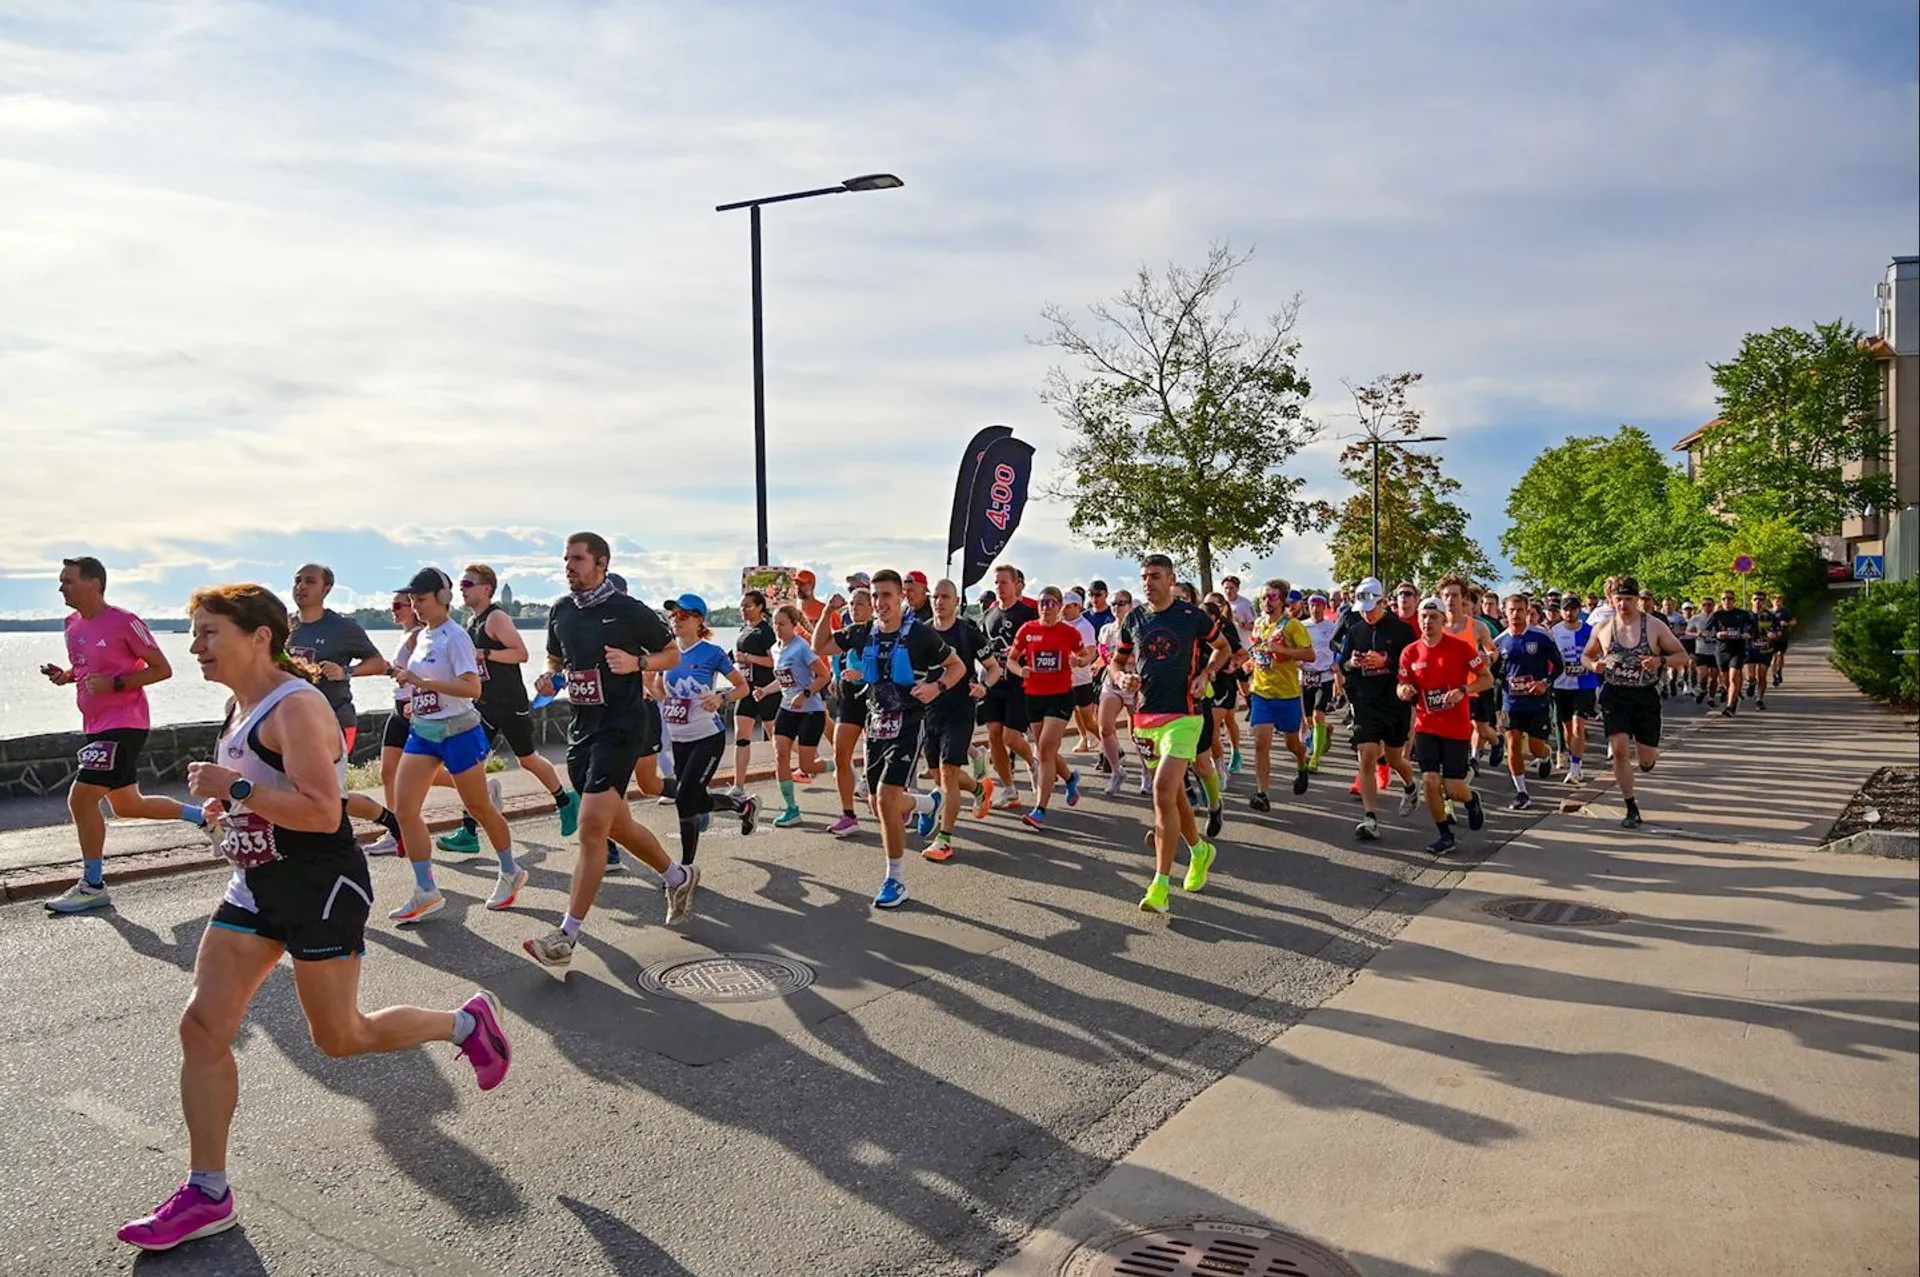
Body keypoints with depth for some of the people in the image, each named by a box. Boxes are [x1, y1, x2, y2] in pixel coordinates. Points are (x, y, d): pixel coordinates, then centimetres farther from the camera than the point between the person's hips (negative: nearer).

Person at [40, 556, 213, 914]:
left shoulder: (124, 622, -15)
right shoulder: (73, 625, 9)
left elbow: (162, 669, -12)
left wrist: (114, 683, -21)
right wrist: (64, 675, 2)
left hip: (123, 725, -9)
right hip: (96, 725, 9)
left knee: (81, 798, -12)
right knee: (127, 805, 16)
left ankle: (93, 887, 0)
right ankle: (203, 816, 33)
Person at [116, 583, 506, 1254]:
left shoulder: (296, 707, -19)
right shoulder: (240, 707, 11)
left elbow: (323, 811, -27)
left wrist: (236, 789, -26)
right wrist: (225, 805, 7)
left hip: (322, 886, -9)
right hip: (257, 885, 9)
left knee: (339, 1037, 3)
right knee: (202, 1027, 3)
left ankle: (466, 1023, 26)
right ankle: (207, 1194, 14)